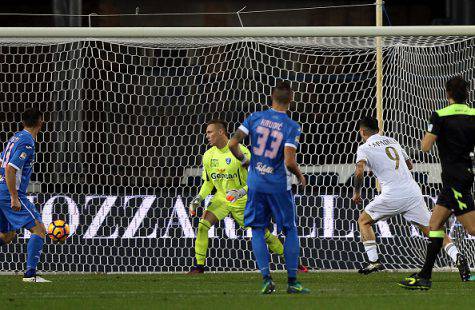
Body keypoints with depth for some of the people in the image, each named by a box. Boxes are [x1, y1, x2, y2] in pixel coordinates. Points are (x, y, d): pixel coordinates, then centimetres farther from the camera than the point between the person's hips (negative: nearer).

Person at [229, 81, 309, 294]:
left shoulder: (255, 118, -2)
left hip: (256, 183, 2)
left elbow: (233, 144, -5)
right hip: (279, 186, -2)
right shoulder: (291, 127, -10)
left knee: (258, 230, 9)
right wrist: (300, 176, 3)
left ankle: (266, 278, -2)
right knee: (290, 230, 10)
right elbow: (289, 162, -18)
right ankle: (292, 282, 8)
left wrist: (244, 160, 15)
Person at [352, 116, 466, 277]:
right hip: (413, 191, 4)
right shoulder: (392, 141, 22)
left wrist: (356, 192, 2)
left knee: (364, 220, 18)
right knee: (430, 228, 3)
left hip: (392, 195, -4)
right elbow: (409, 165, 31)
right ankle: (457, 256, -18)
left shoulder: (364, 148, 4)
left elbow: (359, 171, -13)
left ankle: (373, 261, 8)